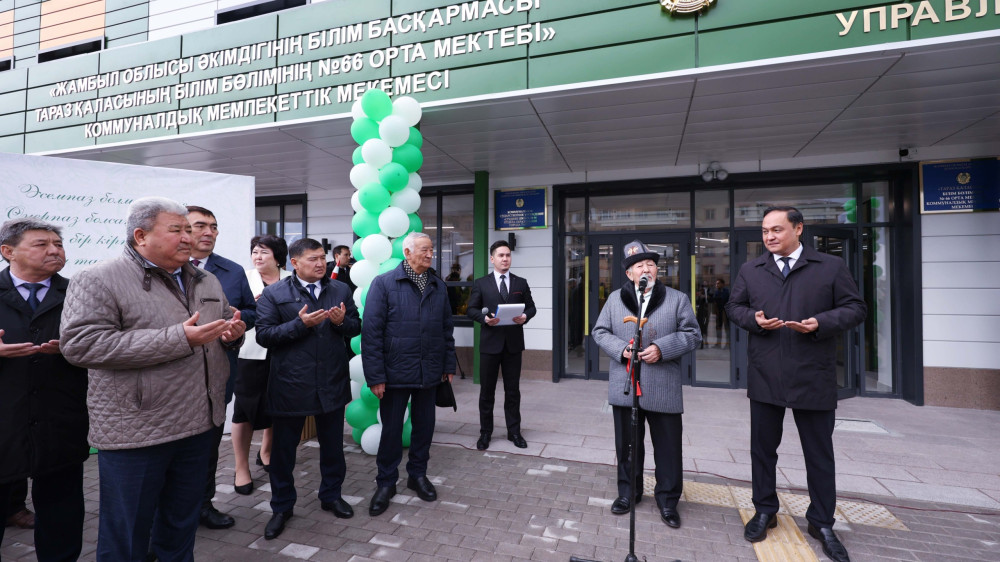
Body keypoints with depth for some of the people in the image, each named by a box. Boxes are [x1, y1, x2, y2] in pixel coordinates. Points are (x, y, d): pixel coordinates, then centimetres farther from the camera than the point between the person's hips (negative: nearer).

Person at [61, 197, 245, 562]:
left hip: (200, 424, 6)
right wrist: (180, 338, -25)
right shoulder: (98, 280, -9)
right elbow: (80, 343, -21)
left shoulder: (207, 282, 11)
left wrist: (233, 333, -4)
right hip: (136, 431, -5)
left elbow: (225, 323, 23)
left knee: (182, 524, 21)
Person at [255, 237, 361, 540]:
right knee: (283, 447, 12)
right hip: (290, 385, -2)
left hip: (332, 382, 3)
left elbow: (355, 327, 7)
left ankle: (331, 495, 37)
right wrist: (300, 324, -21)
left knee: (332, 444, 16)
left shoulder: (341, 290, 5)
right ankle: (282, 506, 32)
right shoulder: (274, 294, -4)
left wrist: (342, 321, -15)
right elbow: (264, 335, -9)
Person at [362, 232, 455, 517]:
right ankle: (386, 483, 28)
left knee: (424, 426, 15)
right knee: (391, 429, 9)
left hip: (430, 373, 4)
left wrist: (449, 365, 8)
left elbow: (446, 329, 12)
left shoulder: (439, 286, 8)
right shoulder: (384, 283, -6)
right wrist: (375, 376, -13)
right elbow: (371, 332, -10)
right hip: (396, 372, -4)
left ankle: (418, 474, 36)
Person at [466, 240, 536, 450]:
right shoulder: (481, 283, 3)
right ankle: (485, 432, 21)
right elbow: (471, 309, 1)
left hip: (513, 343, 2)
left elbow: (531, 307, 9)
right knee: (487, 390, 7)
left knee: (513, 390, 11)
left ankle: (514, 432, 24)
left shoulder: (521, 283, 8)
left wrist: (525, 316, -13)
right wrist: (484, 318, -18)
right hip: (490, 343, -1)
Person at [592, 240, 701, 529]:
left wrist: (662, 349, -15)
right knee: (627, 443, 14)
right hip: (625, 386, 2)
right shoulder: (615, 299, 8)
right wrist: (621, 349, -10)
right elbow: (600, 332, 7)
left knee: (668, 446, 7)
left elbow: (692, 335, -1)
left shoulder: (678, 299, 3)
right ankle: (628, 492, 33)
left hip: (664, 389, -1)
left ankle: (667, 499, 26)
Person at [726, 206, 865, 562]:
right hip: (765, 378, 2)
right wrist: (754, 318, -9)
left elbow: (855, 308, 1)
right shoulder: (750, 270, 8)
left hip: (814, 379, -2)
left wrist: (821, 323, -16)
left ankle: (821, 523, 30)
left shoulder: (831, 267, 1)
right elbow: (734, 306, 12)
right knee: (762, 448, 13)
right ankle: (765, 512, 31)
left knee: (819, 454, 11)